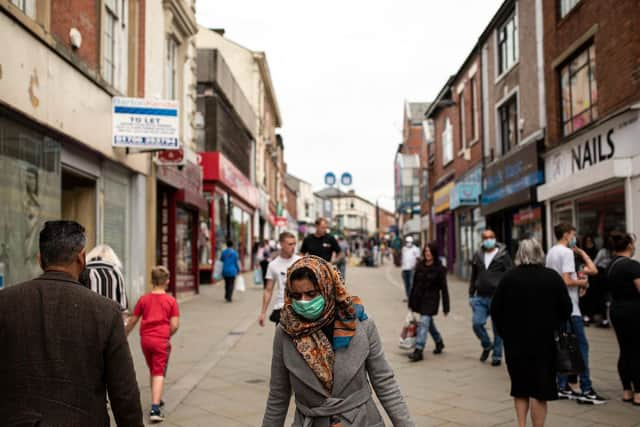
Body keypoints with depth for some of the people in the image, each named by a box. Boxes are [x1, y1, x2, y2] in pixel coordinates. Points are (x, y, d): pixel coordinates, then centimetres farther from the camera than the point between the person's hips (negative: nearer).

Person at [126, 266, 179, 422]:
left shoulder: (143, 299, 4)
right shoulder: (171, 301, -3)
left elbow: (132, 321, 8)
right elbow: (175, 326, -8)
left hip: (145, 340, 3)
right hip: (162, 340, -3)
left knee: (153, 371, 21)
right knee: (159, 373, -2)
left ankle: (156, 400, 34)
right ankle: (155, 408, -13)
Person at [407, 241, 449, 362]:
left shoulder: (439, 268, -9)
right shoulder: (419, 265, 5)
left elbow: (444, 289, -7)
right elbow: (414, 283, 10)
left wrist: (446, 307, -7)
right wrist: (411, 301, 11)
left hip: (431, 300, -6)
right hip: (419, 298, 6)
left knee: (424, 323, -13)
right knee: (429, 322, 19)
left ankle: (418, 350, -13)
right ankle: (439, 342, 41)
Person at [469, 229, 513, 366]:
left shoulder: (503, 255, -3)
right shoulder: (477, 256, 10)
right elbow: (473, 277, 18)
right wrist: (471, 295, 17)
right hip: (481, 298, 3)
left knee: (497, 328, 4)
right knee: (477, 323, -8)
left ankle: (497, 356, 18)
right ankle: (487, 346, 19)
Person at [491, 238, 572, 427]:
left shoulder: (509, 277, -4)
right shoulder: (552, 277, -6)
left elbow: (495, 309, -2)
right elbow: (566, 309, -3)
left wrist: (505, 332, 9)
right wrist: (552, 326, 12)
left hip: (515, 342, 2)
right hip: (544, 341, -2)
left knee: (519, 387, 17)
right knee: (540, 390, 5)